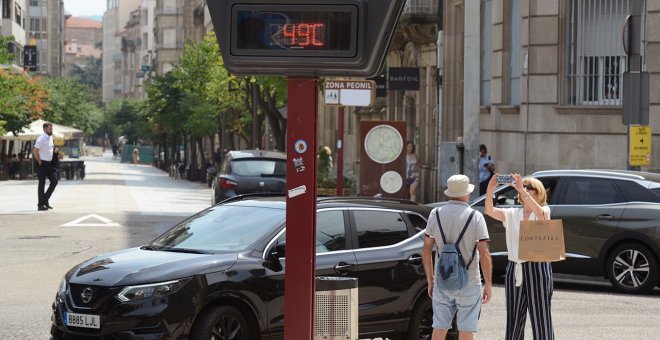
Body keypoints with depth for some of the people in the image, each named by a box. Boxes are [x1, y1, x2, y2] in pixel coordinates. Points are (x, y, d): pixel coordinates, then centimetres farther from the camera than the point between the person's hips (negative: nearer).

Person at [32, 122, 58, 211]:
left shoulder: (51, 137, 10)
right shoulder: (41, 139, -16)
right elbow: (35, 151, -21)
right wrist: (39, 161, -15)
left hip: (50, 164, 8)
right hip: (43, 164, -8)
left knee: (54, 181, 5)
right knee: (42, 184, -2)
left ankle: (45, 200, 16)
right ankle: (40, 205, 4)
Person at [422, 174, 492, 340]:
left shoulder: (435, 214, 1)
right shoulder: (475, 216, -8)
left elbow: (426, 250, 4)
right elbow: (484, 254, -12)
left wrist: (430, 280, 13)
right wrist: (488, 284, -5)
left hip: (441, 282, 3)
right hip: (468, 283, -3)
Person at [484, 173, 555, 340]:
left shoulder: (545, 211, -1)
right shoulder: (512, 214, 9)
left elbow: (539, 212, -26)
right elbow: (489, 211, -6)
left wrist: (521, 189, -33)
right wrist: (490, 190, -23)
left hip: (537, 268, -4)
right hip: (514, 270, 5)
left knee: (541, 320, -4)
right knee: (514, 321, 10)